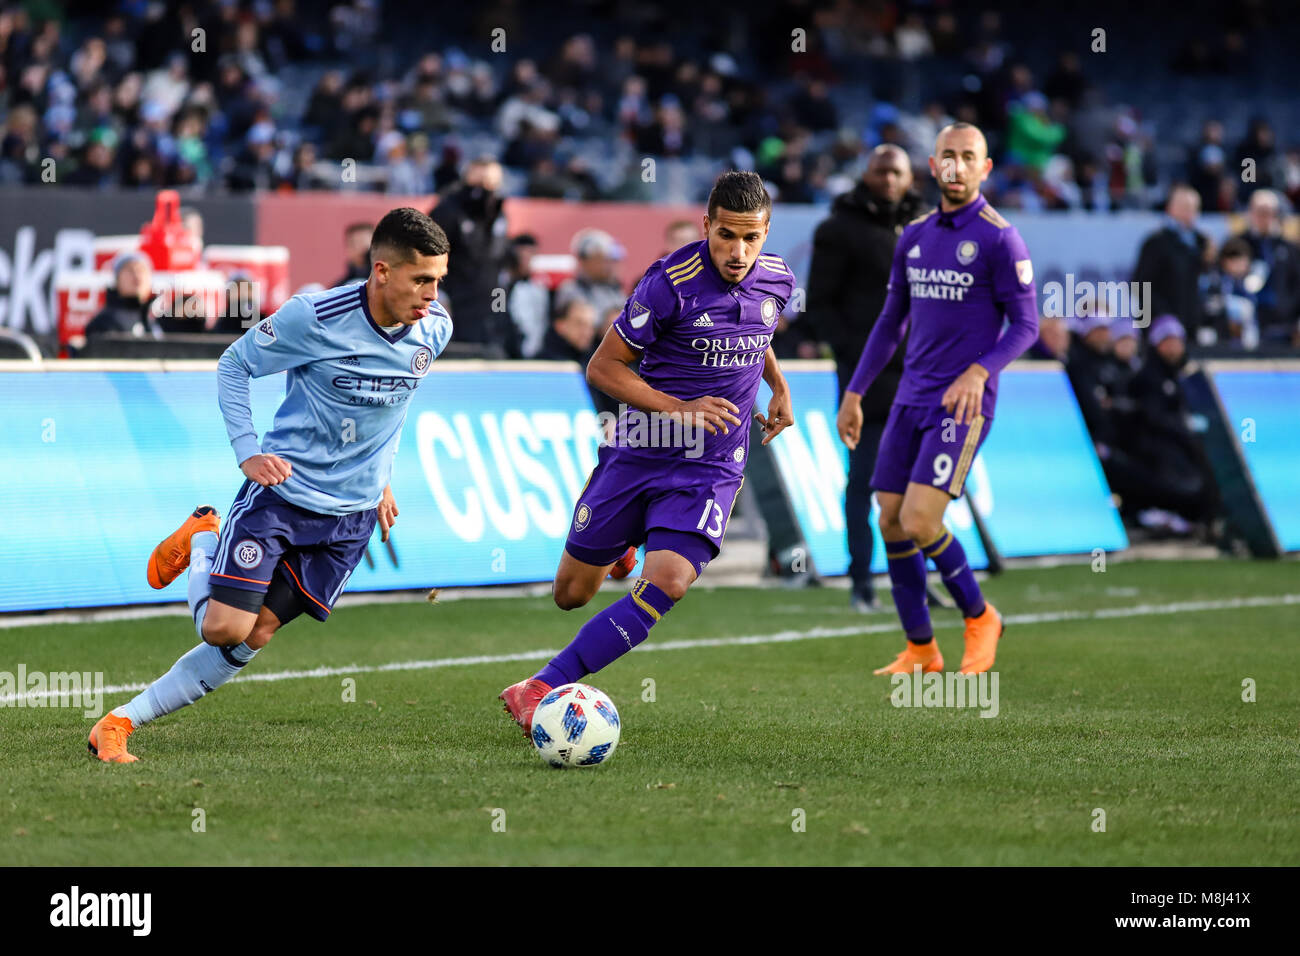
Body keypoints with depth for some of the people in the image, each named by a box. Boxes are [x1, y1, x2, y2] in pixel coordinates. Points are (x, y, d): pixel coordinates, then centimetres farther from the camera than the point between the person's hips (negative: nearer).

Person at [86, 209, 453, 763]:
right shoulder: (314, 317, -20)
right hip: (281, 493, -4)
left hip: (352, 514, 4)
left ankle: (124, 721, 9)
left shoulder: (434, 331, -4)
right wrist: (247, 452, -14)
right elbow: (233, 366, -4)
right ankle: (202, 546, 19)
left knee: (253, 637, -1)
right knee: (223, 628, -13)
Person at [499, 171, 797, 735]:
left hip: (710, 471, 2)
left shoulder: (776, 281, 0)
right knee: (571, 594, 9)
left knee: (667, 582, -23)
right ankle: (625, 540, 46)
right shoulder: (671, 284, -18)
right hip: (637, 455, -2)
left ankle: (541, 690, -18)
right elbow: (603, 368, -12)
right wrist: (679, 409, -21)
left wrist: (779, 387, 16)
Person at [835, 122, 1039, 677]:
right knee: (891, 524, 2)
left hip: (962, 402, -6)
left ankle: (979, 618, 6)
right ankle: (920, 650, 14)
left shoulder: (999, 239, -7)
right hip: (910, 400, 7)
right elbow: (890, 322, 21)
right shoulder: (914, 237, 12)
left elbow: (1026, 324, -8)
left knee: (919, 521, -17)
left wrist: (980, 371, -23)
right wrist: (854, 393, 19)